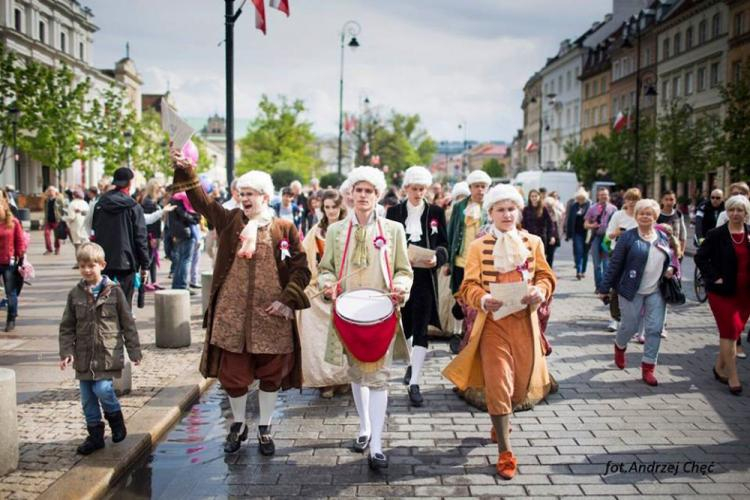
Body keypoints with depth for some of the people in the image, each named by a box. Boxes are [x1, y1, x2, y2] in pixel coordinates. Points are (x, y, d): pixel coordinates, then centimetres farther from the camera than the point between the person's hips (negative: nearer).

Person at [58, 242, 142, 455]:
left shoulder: (114, 291, -3)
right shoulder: (75, 294, 5)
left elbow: (128, 323, 1)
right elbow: (67, 327, 8)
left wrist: (134, 350, 1)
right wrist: (66, 352, -3)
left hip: (108, 353, -4)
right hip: (84, 355, 4)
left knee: (102, 388, -16)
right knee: (87, 397, 8)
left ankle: (115, 417, 14)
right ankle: (95, 435, 21)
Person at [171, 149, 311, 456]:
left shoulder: (284, 229, 1)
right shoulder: (230, 221, 7)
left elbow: (301, 269, -1)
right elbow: (201, 201, -4)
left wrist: (288, 300, -11)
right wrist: (185, 172, -17)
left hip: (271, 316, -1)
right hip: (232, 315, 1)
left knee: (271, 374, 9)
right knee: (232, 373, 8)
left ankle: (264, 429, 28)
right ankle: (238, 425, 31)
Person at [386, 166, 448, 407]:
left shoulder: (436, 212, 4)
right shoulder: (394, 212, 4)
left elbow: (444, 245, 5)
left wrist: (436, 258, -15)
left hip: (425, 277, -1)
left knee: (421, 329, -5)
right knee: (404, 324, 12)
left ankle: (414, 383, -5)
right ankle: (412, 362, 38)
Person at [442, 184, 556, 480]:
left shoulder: (533, 242, 8)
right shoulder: (478, 246, 1)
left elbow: (546, 276, 9)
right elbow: (469, 286, -4)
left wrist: (540, 291, -14)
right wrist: (483, 299, -25)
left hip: (524, 321, 3)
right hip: (493, 322, -3)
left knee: (521, 384, 11)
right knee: (498, 385, -6)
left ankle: (500, 420, 44)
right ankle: (505, 453, 3)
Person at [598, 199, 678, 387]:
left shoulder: (663, 237, 8)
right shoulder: (628, 237, -7)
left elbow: (671, 258, 22)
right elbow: (615, 264, -7)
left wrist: (672, 268, -1)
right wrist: (605, 288, -8)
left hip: (656, 292, 4)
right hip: (632, 291, -4)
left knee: (655, 329, 0)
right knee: (630, 326, 6)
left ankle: (648, 367, 10)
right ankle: (619, 347, 40)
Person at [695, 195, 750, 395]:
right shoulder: (716, 234, -6)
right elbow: (700, 257, -3)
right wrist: (714, 277, -12)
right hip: (722, 292, -4)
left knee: (733, 332, 12)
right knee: (730, 332, -5)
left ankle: (720, 368, 29)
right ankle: (733, 377, 2)